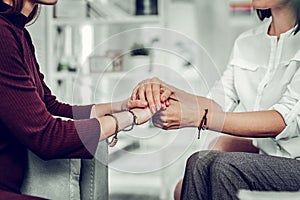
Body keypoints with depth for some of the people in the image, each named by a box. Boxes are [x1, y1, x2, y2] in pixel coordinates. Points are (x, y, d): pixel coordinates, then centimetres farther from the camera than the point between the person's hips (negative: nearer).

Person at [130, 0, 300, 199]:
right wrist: (169, 92, -17)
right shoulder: (246, 42, 11)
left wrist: (198, 117, -28)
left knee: (225, 166, -27)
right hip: (264, 155, 5)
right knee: (201, 161, -21)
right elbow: (218, 104, 4)